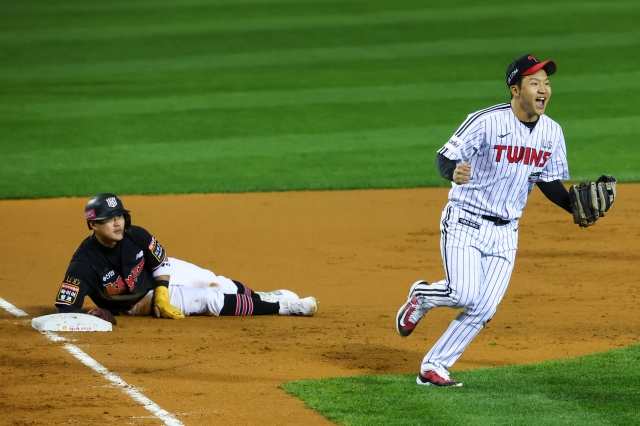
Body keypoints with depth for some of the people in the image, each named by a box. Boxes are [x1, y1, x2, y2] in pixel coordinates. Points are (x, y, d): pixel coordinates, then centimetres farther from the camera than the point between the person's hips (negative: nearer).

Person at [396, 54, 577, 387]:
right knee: (466, 294, -21)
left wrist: (576, 207, -7)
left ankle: (433, 367, 10)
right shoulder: (486, 122, -17)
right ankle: (421, 297, 12)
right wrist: (453, 171, -41)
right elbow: (445, 157, -17)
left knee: (483, 310, -2)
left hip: (505, 233, 5)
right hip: (465, 222, -5)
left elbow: (549, 182, 11)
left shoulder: (551, 132, 1)